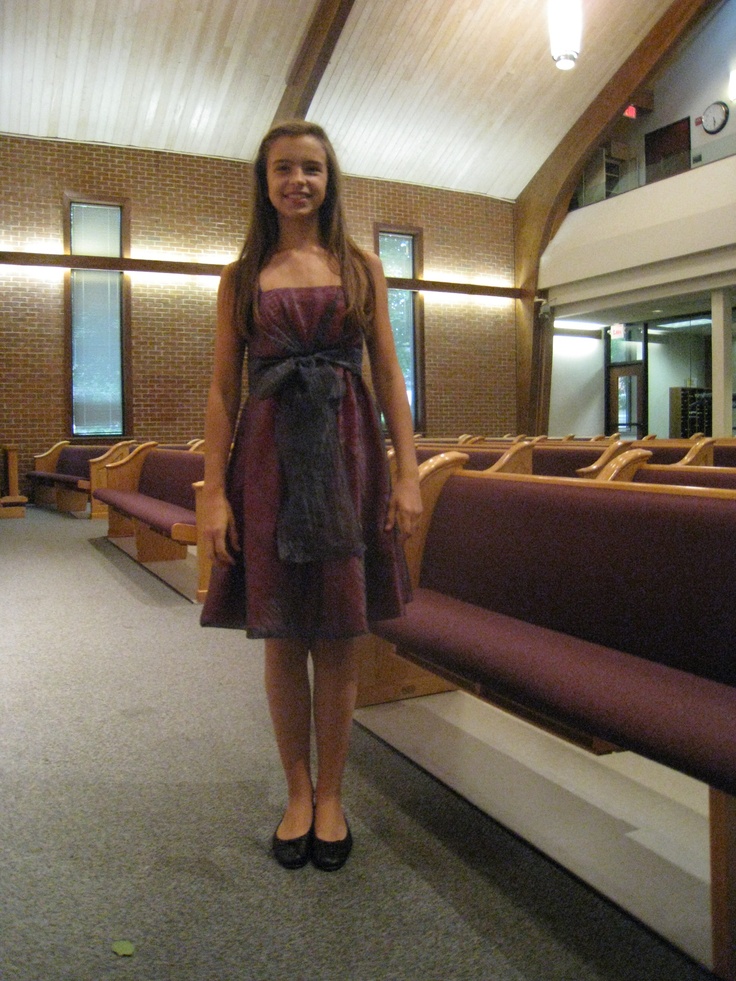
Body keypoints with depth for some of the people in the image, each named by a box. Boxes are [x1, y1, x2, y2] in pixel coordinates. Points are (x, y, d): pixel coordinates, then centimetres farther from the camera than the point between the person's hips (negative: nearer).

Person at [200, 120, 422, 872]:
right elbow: (223, 389, 4)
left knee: (338, 640, 5)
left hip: (347, 454, 0)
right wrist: (214, 492, -4)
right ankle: (297, 794, 25)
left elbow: (388, 376, 6)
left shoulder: (362, 268, 11)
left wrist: (407, 473, -4)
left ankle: (331, 796, 23)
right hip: (269, 456, 0)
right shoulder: (242, 276, 10)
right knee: (282, 640, 6)